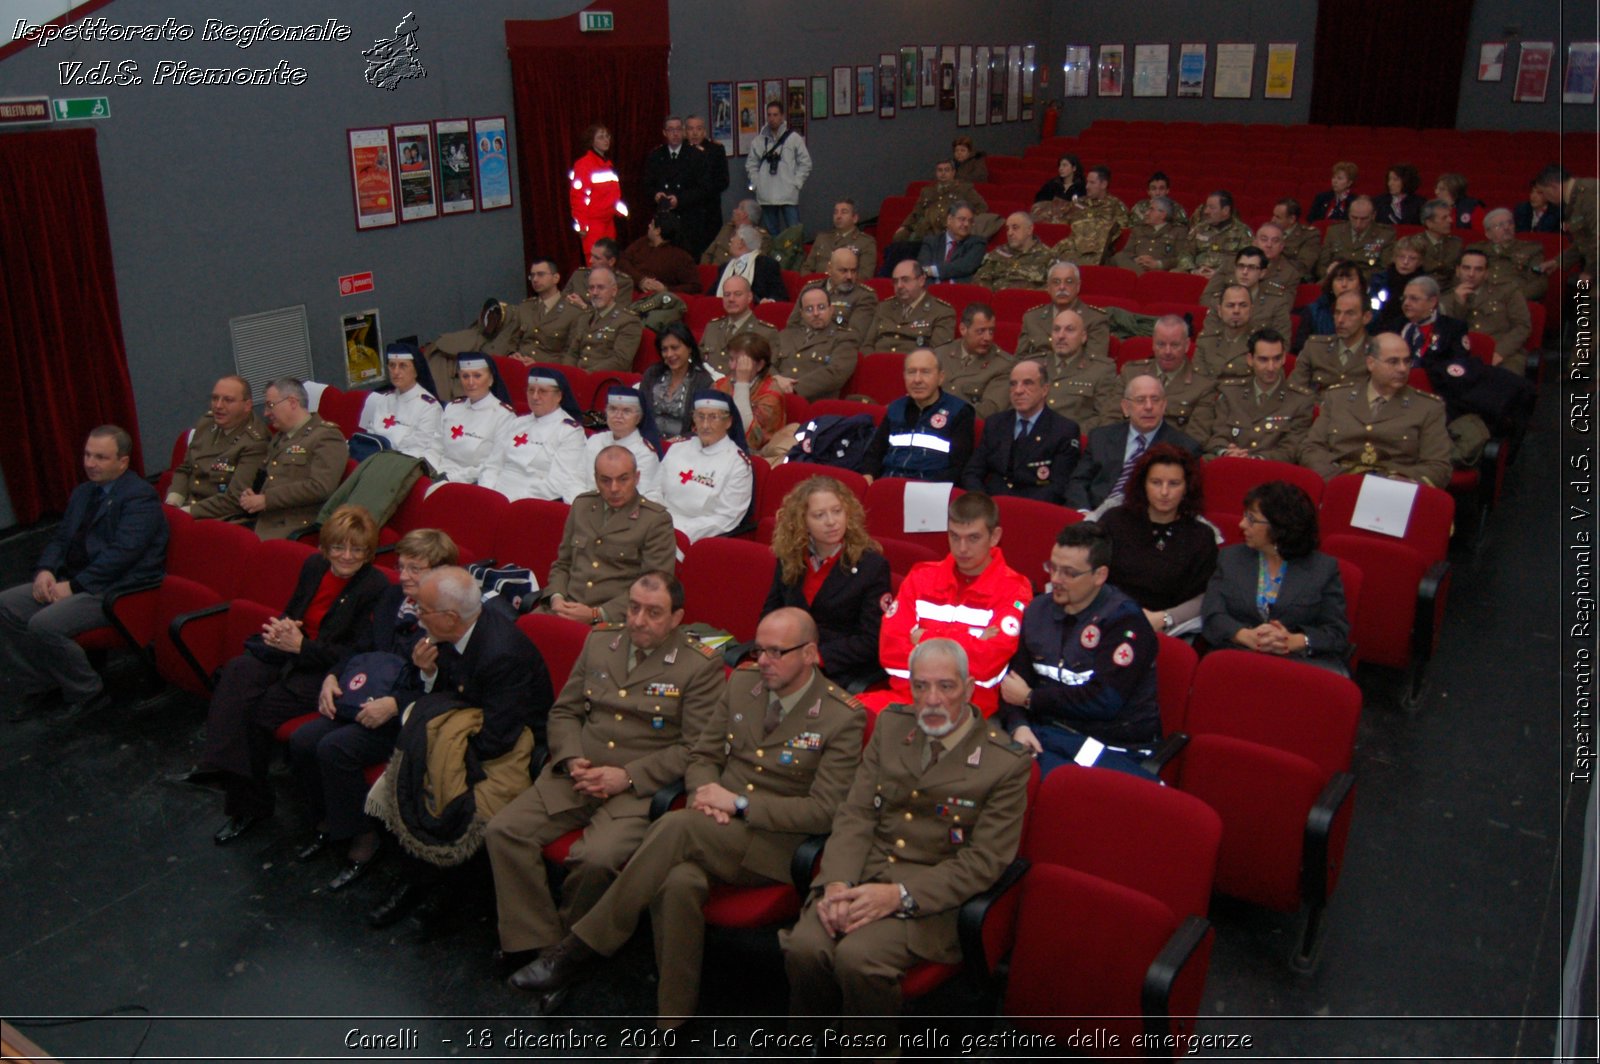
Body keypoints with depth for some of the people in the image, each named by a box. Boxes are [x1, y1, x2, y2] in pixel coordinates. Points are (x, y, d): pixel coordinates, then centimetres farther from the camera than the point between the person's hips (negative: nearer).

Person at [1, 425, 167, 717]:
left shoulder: (140, 496, -12)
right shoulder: (83, 492, 18)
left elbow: (122, 553, -21)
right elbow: (61, 538, 19)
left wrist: (73, 586, -21)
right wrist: (45, 570, -3)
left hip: (118, 591, -9)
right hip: (74, 582, 9)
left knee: (44, 625, -26)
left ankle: (88, 693, -5)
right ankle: (33, 686, 10)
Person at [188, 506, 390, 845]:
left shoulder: (376, 588, -15)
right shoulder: (314, 565, 6)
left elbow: (358, 654, -16)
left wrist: (301, 645, -21)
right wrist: (281, 629, -6)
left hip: (327, 673, -7)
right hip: (290, 653, 7)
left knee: (258, 709, -25)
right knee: (236, 673, -22)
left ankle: (249, 803, -5)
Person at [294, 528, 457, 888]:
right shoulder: (391, 596, 10)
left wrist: (394, 704, -23)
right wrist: (333, 676, 3)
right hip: (365, 697, 8)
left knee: (335, 748, -25)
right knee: (302, 741, -9)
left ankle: (362, 838, -5)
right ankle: (326, 821, 15)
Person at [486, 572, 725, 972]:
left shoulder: (701, 665, -5)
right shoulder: (600, 641, 12)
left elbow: (696, 747, -9)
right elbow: (564, 710, 16)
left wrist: (628, 776, -15)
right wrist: (572, 759, -4)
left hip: (642, 787, -5)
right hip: (577, 775, 5)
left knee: (596, 859, -30)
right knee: (503, 830, -14)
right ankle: (534, 943, -3)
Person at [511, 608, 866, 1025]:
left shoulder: (843, 717, -7)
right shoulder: (742, 683, 10)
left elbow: (823, 811, -11)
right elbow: (702, 757, 16)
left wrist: (739, 803, -16)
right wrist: (706, 795, -7)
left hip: (775, 845, -4)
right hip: (714, 829, 4)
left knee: (676, 826, -31)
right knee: (679, 882, -32)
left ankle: (582, 948, -20)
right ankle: (672, 1021, -18)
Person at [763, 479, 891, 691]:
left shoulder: (872, 565, -4)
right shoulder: (789, 559, 9)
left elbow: (871, 640, -8)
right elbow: (770, 614, 17)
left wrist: (817, 657, -18)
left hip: (846, 676, -4)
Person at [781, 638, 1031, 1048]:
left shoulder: (1008, 762, -6)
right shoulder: (890, 725, 9)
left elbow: (983, 860, -10)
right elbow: (855, 814, 5)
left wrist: (900, 895, -20)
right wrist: (837, 881, -14)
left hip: (931, 892, -4)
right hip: (862, 872, 4)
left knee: (858, 958, -30)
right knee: (804, 948, -24)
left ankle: (871, 1052, -2)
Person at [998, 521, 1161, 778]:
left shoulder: (1124, 619, -7)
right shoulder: (1039, 610, 14)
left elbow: (1104, 700, -16)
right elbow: (1016, 678, 12)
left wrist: (1031, 698, -6)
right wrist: (1018, 725, -10)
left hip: (1113, 746, -6)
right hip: (1048, 732, 6)